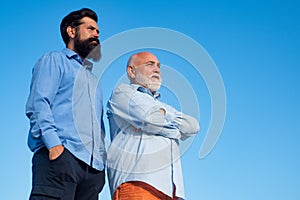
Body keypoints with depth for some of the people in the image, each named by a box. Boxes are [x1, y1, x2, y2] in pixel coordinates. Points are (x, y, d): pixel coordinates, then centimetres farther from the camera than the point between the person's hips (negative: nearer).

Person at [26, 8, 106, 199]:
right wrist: (54, 144, -18)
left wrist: (102, 155, 13)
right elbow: (37, 105, -4)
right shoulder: (54, 60, 11)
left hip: (94, 163, 7)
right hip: (61, 155, -7)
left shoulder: (93, 76, 33)